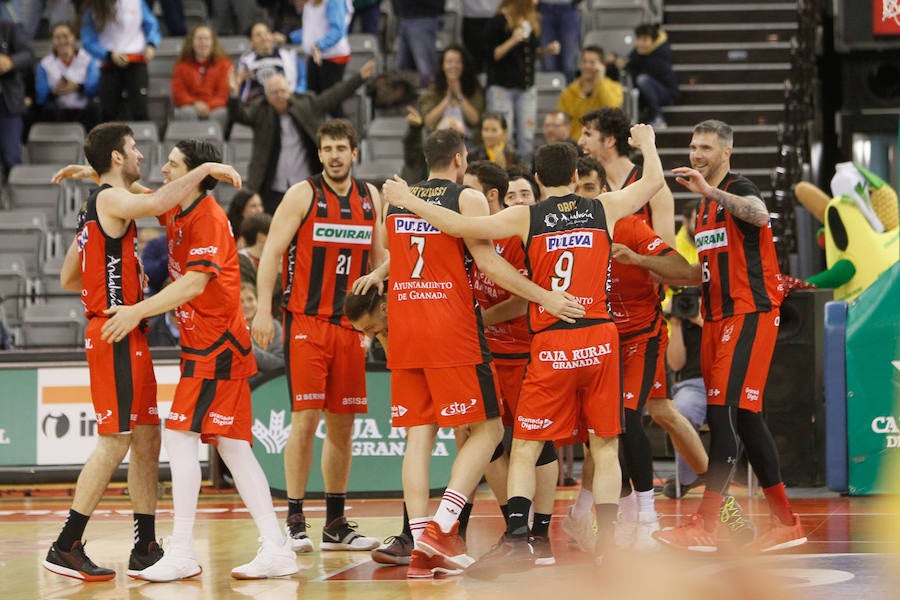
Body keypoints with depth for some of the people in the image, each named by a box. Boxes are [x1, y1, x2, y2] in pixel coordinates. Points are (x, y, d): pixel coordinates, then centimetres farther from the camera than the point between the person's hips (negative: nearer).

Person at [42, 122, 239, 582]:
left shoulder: (96, 208, 20)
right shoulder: (109, 199, -10)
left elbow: (68, 279, 25)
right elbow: (159, 203, -32)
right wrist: (206, 169, -22)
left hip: (128, 338, 10)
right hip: (115, 334, -10)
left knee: (147, 439, 9)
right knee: (114, 441, -10)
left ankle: (145, 549, 11)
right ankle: (66, 548, -7)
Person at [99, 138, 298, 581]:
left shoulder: (208, 217, -15)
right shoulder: (177, 211, 12)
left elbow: (194, 283, -24)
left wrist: (139, 311, -26)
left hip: (215, 343, -9)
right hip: (205, 343, 9)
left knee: (181, 436, -12)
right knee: (232, 445, 7)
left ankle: (182, 553, -11)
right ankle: (275, 549, 6)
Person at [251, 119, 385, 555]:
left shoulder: (370, 197, 11)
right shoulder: (303, 194, -4)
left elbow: (379, 257, 19)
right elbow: (272, 252, -7)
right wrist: (263, 309, -16)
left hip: (351, 324, 5)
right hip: (306, 321, -5)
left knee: (342, 424, 7)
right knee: (305, 418, -9)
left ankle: (336, 524, 14)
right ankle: (294, 522, -3)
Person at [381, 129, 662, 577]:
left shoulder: (526, 217, 0)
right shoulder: (604, 209, 7)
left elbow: (458, 226, -6)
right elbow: (654, 180, 23)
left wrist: (408, 201, 8)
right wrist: (646, 143, 44)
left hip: (552, 344, -2)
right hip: (600, 339, 2)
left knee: (524, 449, 4)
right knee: (605, 447, 9)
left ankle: (517, 537, -10)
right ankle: (607, 545, 4)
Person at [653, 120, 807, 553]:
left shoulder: (739, 189, -7)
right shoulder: (706, 206, 21)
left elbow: (759, 214, -32)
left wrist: (710, 190, -37)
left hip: (749, 314, -10)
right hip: (718, 317, 10)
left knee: (725, 411, -15)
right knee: (744, 418, 8)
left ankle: (705, 525, -18)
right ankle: (785, 523, 13)